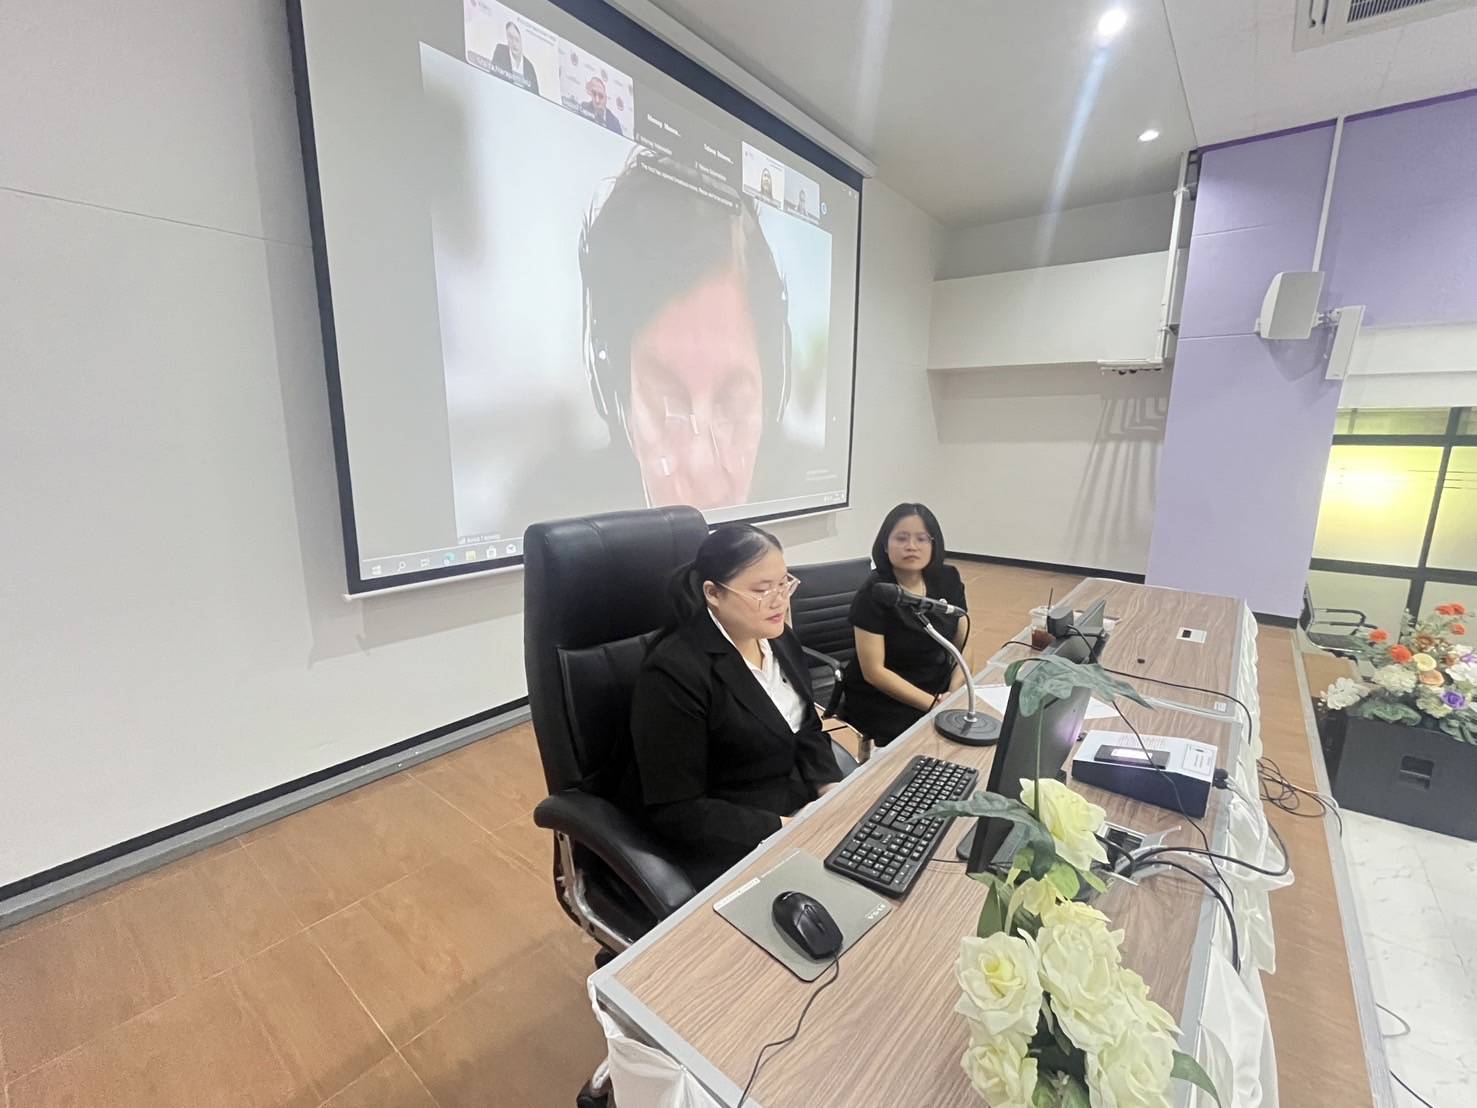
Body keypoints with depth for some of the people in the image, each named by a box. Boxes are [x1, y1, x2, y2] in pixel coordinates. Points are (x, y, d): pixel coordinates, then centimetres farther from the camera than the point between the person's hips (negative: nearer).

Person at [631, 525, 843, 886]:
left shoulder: (779, 639, 1)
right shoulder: (674, 672, -23)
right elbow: (677, 812, -21)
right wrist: (786, 829, -24)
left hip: (804, 805, 7)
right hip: (733, 848, -7)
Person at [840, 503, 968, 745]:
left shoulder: (948, 581, 1)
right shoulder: (873, 595, -15)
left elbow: (964, 643, 7)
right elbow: (874, 671, -16)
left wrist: (954, 693, -9)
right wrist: (934, 704, -18)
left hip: (941, 695, 5)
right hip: (885, 709, -5)